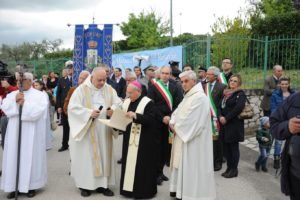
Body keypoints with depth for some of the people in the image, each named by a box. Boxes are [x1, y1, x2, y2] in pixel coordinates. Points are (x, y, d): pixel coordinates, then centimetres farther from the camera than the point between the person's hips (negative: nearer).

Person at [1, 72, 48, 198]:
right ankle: (14, 185, 14)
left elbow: (38, 110, -13)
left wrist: (24, 104, -15)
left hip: (31, 133, -4)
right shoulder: (12, 94, 12)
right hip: (15, 132, 4)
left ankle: (31, 185, 10)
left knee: (30, 157, 0)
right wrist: (15, 100, -12)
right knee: (14, 157, 5)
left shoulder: (39, 95, -1)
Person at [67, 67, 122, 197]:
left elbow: (118, 103, 5)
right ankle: (85, 184, 14)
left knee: (104, 156, 8)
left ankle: (102, 184, 17)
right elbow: (73, 107, -12)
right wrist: (89, 113, -22)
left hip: (104, 131, 4)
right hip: (86, 130, -4)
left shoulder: (109, 89, 5)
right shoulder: (81, 89, -7)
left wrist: (113, 109, -17)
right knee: (86, 157, 2)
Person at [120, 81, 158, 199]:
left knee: (141, 165, 0)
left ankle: (142, 190, 13)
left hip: (144, 140, -6)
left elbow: (150, 119, -20)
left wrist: (135, 115, -29)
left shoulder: (148, 103, -10)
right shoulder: (127, 102, 9)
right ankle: (128, 187, 24)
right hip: (129, 138, 6)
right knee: (129, 163, 12)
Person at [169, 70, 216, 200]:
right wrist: (173, 123, -5)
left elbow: (189, 119, -24)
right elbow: (177, 112, 13)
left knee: (191, 164, 0)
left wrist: (177, 127, -11)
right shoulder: (188, 96, 13)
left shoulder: (199, 97, -19)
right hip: (184, 135, 9)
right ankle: (181, 188, 28)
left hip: (193, 139, -9)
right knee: (183, 163, 16)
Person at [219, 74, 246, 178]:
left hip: (234, 124, -7)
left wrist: (226, 118, -17)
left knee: (233, 147, 0)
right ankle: (229, 168, 21)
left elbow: (238, 108, -19)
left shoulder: (240, 94, -6)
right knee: (226, 147, 10)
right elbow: (221, 106, 14)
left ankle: (234, 170, 11)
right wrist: (220, 117, -4)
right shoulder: (226, 93, 15)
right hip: (224, 124, 7)